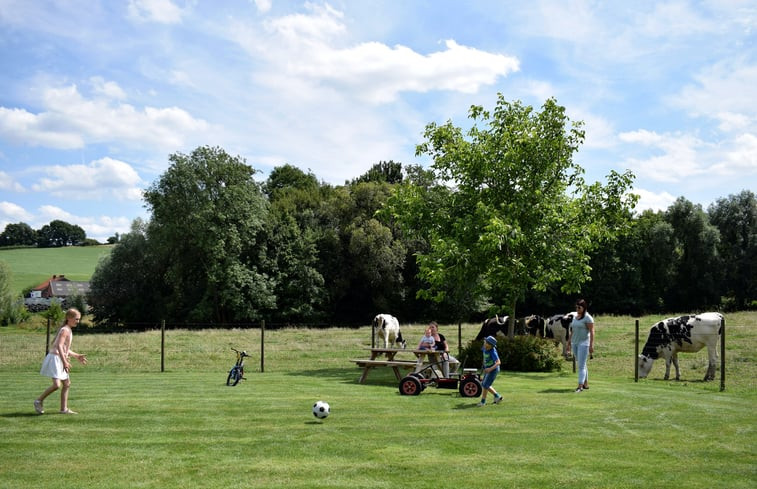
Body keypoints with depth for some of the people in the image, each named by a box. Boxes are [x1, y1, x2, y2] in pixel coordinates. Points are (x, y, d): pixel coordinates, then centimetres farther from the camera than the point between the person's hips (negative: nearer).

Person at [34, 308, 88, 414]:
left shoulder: (68, 330, 15)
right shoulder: (65, 330, -14)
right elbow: (59, 346, -26)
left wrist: (77, 356, 26)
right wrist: (64, 362, -33)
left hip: (60, 360, 11)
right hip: (55, 358, -11)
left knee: (67, 384, 14)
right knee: (57, 385, -18)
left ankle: (64, 409, 20)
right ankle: (39, 401, 0)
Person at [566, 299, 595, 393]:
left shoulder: (588, 318, -9)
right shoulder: (575, 316, 14)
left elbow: (592, 332, -13)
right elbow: (572, 331, 18)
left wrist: (591, 345, -18)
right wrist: (569, 342, 16)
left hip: (584, 343, -8)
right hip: (575, 343, 8)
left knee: (581, 365, -13)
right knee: (581, 364, 13)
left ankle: (580, 386, -16)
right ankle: (586, 384, 22)